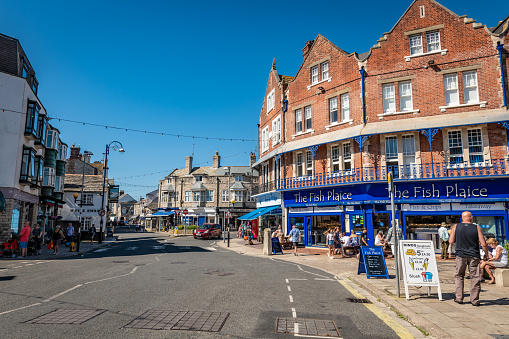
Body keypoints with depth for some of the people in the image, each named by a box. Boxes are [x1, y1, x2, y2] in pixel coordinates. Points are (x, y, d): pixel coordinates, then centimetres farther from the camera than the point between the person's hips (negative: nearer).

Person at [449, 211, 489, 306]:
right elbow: (483, 244, -7)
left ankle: (459, 298, 13)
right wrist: (486, 254, 9)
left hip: (460, 255, 1)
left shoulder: (455, 227, -2)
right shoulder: (477, 228, -5)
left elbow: (451, 241, 0)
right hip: (474, 256, -1)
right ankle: (474, 300, 9)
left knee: (459, 276, 13)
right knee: (475, 277, 7)